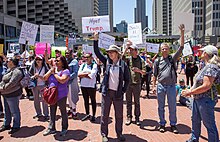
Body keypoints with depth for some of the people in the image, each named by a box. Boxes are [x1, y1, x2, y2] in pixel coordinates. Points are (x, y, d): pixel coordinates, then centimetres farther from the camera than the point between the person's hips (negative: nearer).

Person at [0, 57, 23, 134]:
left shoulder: (16, 72, -18)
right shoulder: (9, 70, 12)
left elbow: (11, 83, -26)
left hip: (13, 95, -10)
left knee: (14, 111, 3)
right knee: (6, 110, 21)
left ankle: (16, 126, 17)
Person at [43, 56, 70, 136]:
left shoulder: (65, 71, -11)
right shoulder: (53, 69, 10)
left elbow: (62, 80, -28)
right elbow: (45, 78, 5)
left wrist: (54, 73, -15)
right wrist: (51, 71, -8)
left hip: (61, 95, -6)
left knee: (63, 112, 8)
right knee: (52, 112, 15)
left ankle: (64, 128, 24)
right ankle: (51, 128, 29)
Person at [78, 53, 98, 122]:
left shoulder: (94, 65, -5)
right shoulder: (82, 65, 10)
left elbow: (92, 76, -17)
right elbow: (79, 74, -2)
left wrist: (83, 75, -9)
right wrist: (87, 73, -13)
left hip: (91, 86, -5)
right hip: (83, 85, 5)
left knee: (93, 100, 7)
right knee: (86, 100, 14)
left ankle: (93, 115, 17)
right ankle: (87, 114, 28)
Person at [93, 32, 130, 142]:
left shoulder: (123, 64, -2)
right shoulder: (107, 61, 2)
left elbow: (127, 79, 3)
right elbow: (97, 52, -3)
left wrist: (123, 91, -3)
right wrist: (95, 40, -10)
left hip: (118, 93, -1)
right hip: (107, 92, 1)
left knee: (119, 115, 11)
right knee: (104, 114, 8)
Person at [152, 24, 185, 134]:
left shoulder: (173, 58, 3)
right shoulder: (157, 61, 4)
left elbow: (181, 47, -5)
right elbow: (154, 75, 7)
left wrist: (182, 33, -10)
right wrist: (153, 86, 2)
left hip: (171, 86, 0)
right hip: (161, 86, 1)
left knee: (172, 107, 8)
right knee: (161, 107, 10)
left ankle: (173, 125, 23)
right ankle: (162, 124, 24)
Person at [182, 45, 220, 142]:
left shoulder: (212, 67, -20)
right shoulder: (207, 66, 11)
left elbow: (206, 86, -26)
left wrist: (190, 92, -17)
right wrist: (190, 90, 2)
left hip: (206, 99, -10)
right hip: (198, 98, 10)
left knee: (209, 124, 3)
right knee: (195, 120, 21)